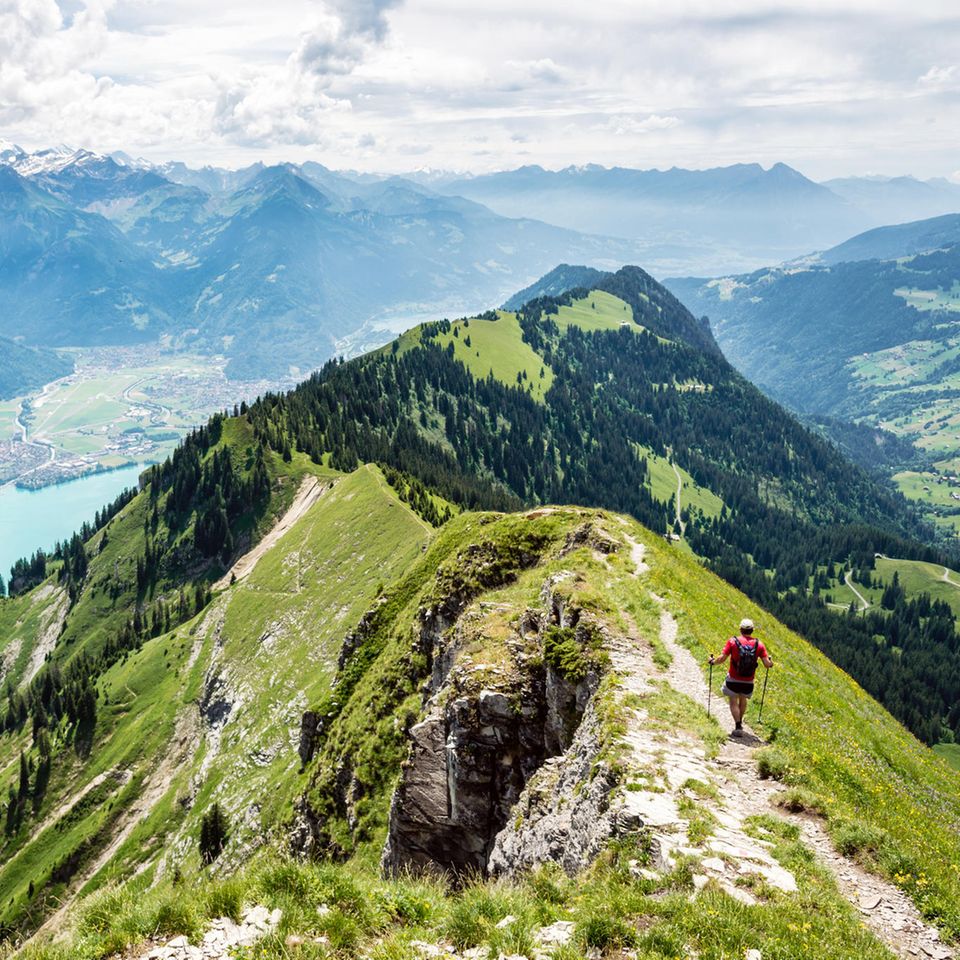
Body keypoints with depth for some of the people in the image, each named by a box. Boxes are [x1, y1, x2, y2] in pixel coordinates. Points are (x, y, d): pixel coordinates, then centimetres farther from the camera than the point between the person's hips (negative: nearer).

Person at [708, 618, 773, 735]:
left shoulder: (732, 641, -11)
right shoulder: (759, 644, -6)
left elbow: (722, 658, -12)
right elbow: (767, 664, -7)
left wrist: (713, 661, 8)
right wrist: (771, 663, 17)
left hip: (733, 680, -3)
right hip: (748, 682, 3)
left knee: (733, 703, 7)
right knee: (743, 700, 25)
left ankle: (738, 726, -2)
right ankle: (740, 722, 39)